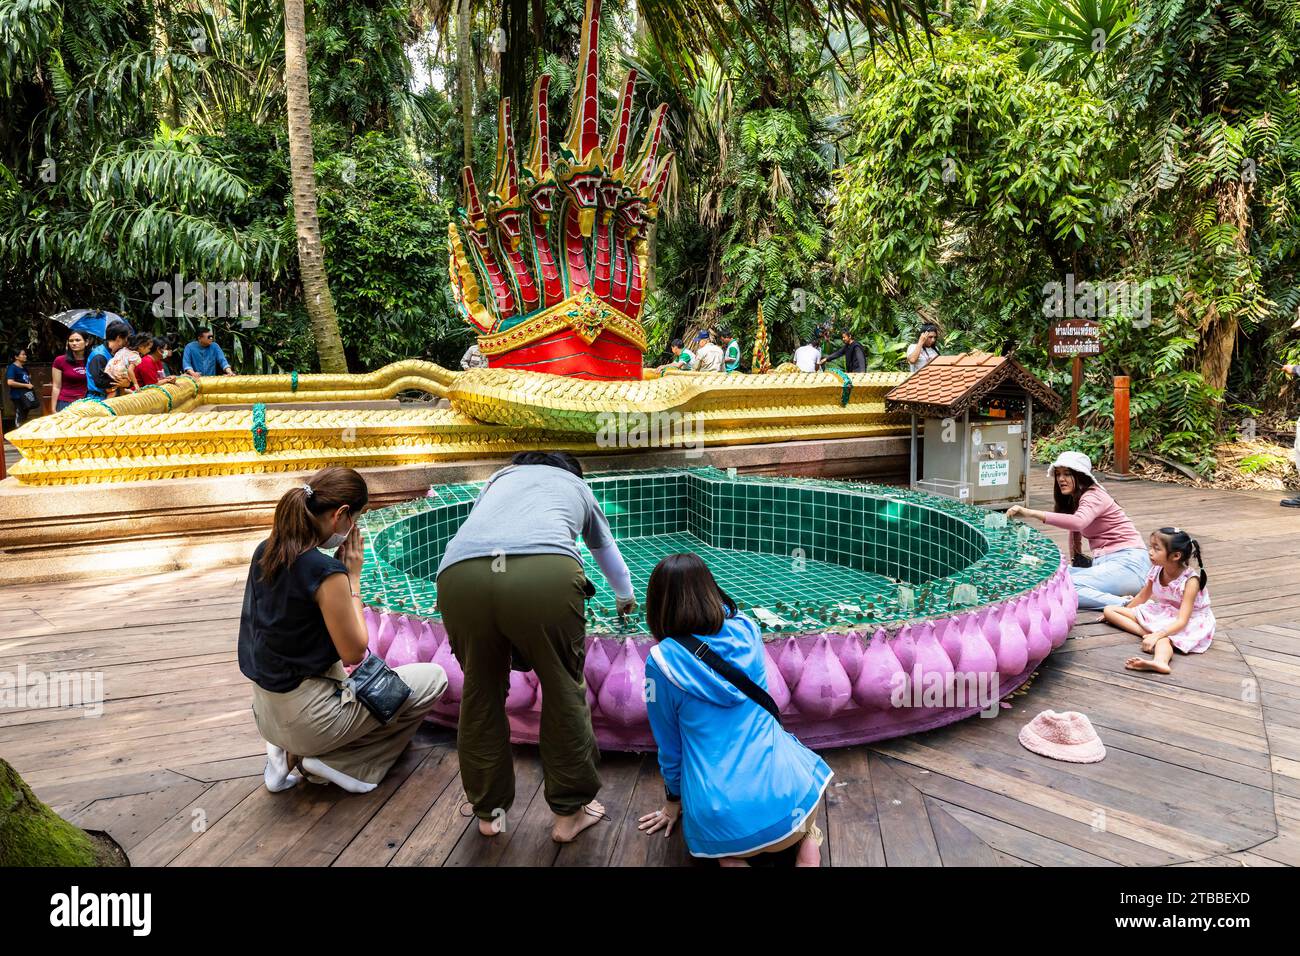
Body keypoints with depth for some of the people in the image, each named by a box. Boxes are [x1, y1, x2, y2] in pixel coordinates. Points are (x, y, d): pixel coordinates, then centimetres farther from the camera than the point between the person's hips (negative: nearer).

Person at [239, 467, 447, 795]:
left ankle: (293, 753, 14)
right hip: (305, 720, -8)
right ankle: (335, 762, 1)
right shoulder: (326, 571, -25)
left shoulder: (265, 552, 0)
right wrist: (353, 577, -10)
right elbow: (354, 653, -15)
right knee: (434, 678, 4)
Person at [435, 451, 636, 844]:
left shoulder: (499, 477, 41)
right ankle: (569, 812, 29)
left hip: (458, 573, 2)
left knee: (480, 693, 20)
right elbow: (607, 551, 56)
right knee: (564, 690, 17)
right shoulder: (577, 485, 39)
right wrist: (625, 597, 76)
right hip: (546, 572, -2)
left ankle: (488, 812, 34)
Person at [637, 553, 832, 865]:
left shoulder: (660, 662, -7)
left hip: (722, 822, -1)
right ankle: (807, 840, 9)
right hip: (786, 800, 1)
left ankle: (731, 857, 3)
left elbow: (670, 746, 6)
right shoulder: (746, 629, 2)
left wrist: (674, 801, 24)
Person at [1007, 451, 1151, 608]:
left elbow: (1078, 522, -34)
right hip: (1102, 562, 10)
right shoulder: (1073, 499, 17)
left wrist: (1031, 513, -41)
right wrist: (1074, 562, 9)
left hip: (1127, 564, -10)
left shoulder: (1094, 496, -13)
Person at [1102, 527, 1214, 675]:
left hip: (1188, 622, -7)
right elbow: (1142, 596, 10)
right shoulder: (1157, 571, -9)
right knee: (1109, 610, -7)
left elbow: (1182, 621, -32)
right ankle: (1147, 633, -27)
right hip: (1160, 613, 7)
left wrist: (1156, 635, -45)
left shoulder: (1190, 581, -26)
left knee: (1162, 639, -41)